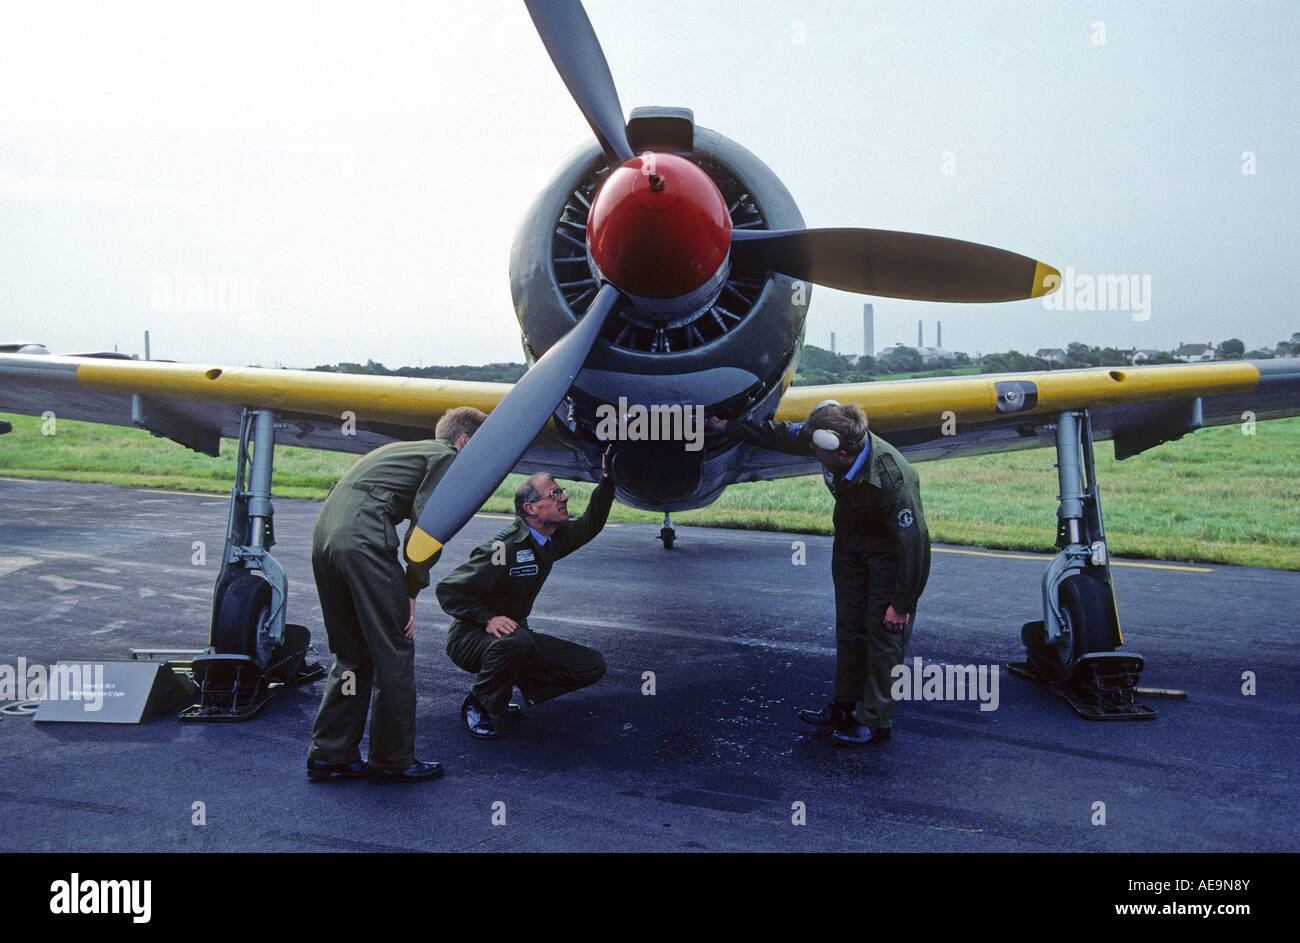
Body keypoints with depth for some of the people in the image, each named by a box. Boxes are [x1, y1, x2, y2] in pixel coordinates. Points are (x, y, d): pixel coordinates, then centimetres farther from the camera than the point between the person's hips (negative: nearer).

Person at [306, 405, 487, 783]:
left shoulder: (401, 449, 32)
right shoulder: (447, 458, 7)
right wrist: (412, 591, -3)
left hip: (324, 536, 9)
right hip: (364, 541, -9)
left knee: (351, 655, 19)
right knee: (394, 655, 3)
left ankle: (328, 753, 23)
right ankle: (392, 761, 13)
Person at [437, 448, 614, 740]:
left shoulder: (553, 539, 0)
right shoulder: (505, 548, -25)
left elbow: (589, 526, 18)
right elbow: (449, 590, -23)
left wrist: (607, 482, 6)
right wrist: (488, 620, -34)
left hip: (517, 634, 7)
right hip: (471, 637, -7)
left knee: (593, 665, -4)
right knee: (515, 639, -42)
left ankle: (515, 684, 9)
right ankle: (477, 705, -14)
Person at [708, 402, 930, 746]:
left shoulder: (893, 479, -38)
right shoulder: (825, 437, -21)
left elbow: (913, 542, -30)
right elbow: (776, 434, -3)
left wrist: (902, 603, -24)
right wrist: (723, 425, 4)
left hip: (890, 549, -7)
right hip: (850, 541, 7)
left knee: (885, 630, -3)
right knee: (849, 626, 13)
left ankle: (875, 721, 10)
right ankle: (844, 708, 27)